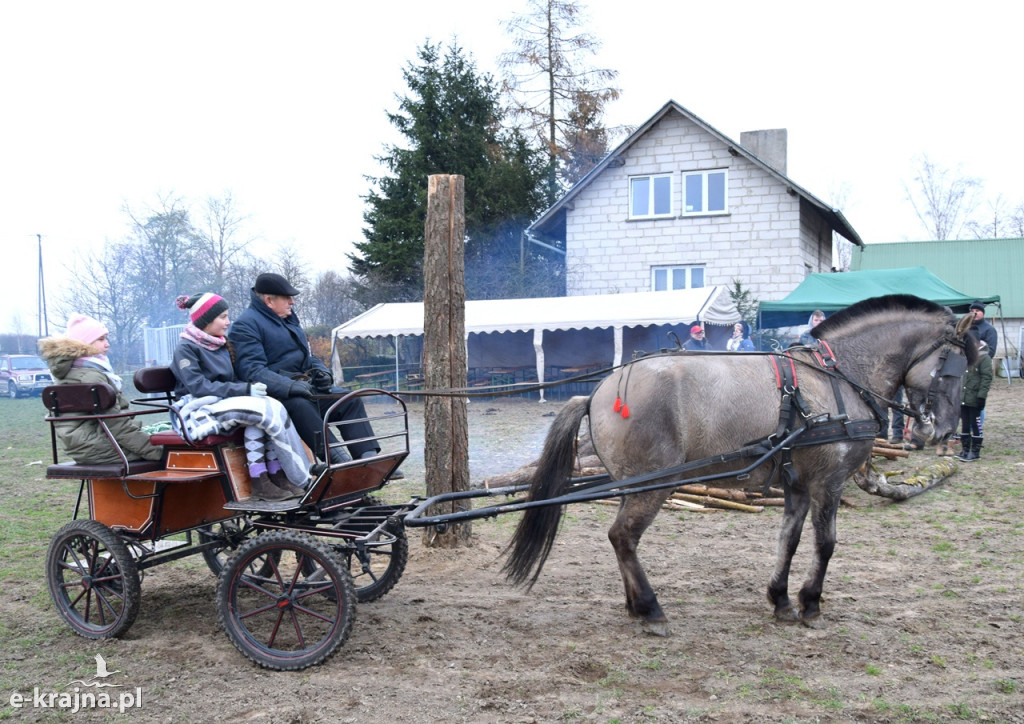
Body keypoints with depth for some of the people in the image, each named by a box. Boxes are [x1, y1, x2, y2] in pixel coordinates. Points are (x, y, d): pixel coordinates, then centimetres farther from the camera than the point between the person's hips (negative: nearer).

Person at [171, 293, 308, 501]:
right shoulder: (186, 348, -6)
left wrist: (250, 387, -7)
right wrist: (245, 390, -24)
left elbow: (233, 381, 18)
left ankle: (277, 476, -30)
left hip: (223, 404, 7)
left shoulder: (221, 345, 19)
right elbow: (198, 387, -18)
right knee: (267, 409, -28)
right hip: (200, 411, -7)